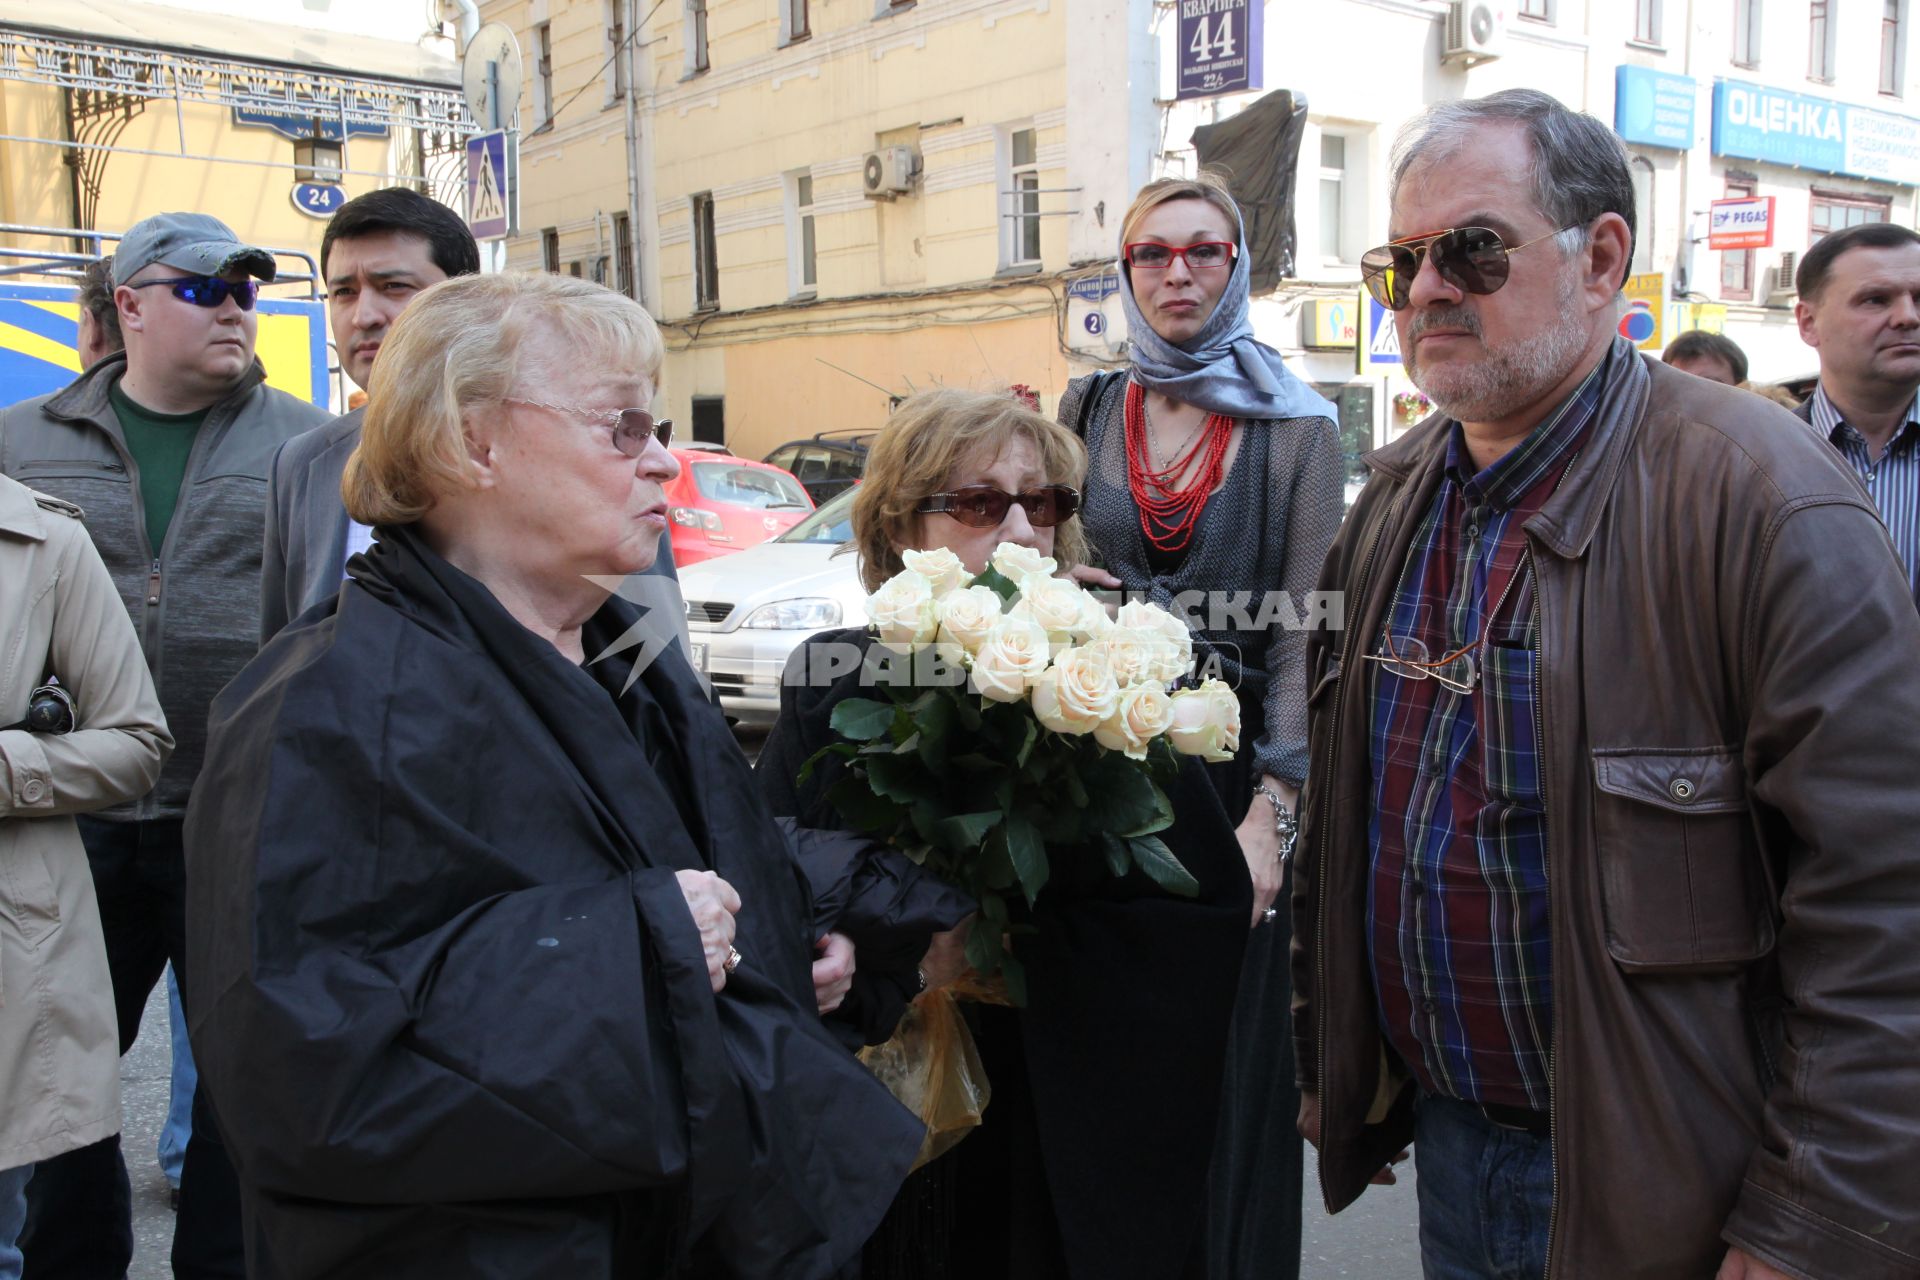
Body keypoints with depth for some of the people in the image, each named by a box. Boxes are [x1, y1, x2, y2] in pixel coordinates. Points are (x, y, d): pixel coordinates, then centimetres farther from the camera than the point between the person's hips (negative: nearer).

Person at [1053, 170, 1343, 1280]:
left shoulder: (1296, 428, -1)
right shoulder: (1090, 412, 9)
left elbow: (1303, 637, -7)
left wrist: (1271, 813, -17)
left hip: (1234, 760, -2)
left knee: (1234, 1050, 3)